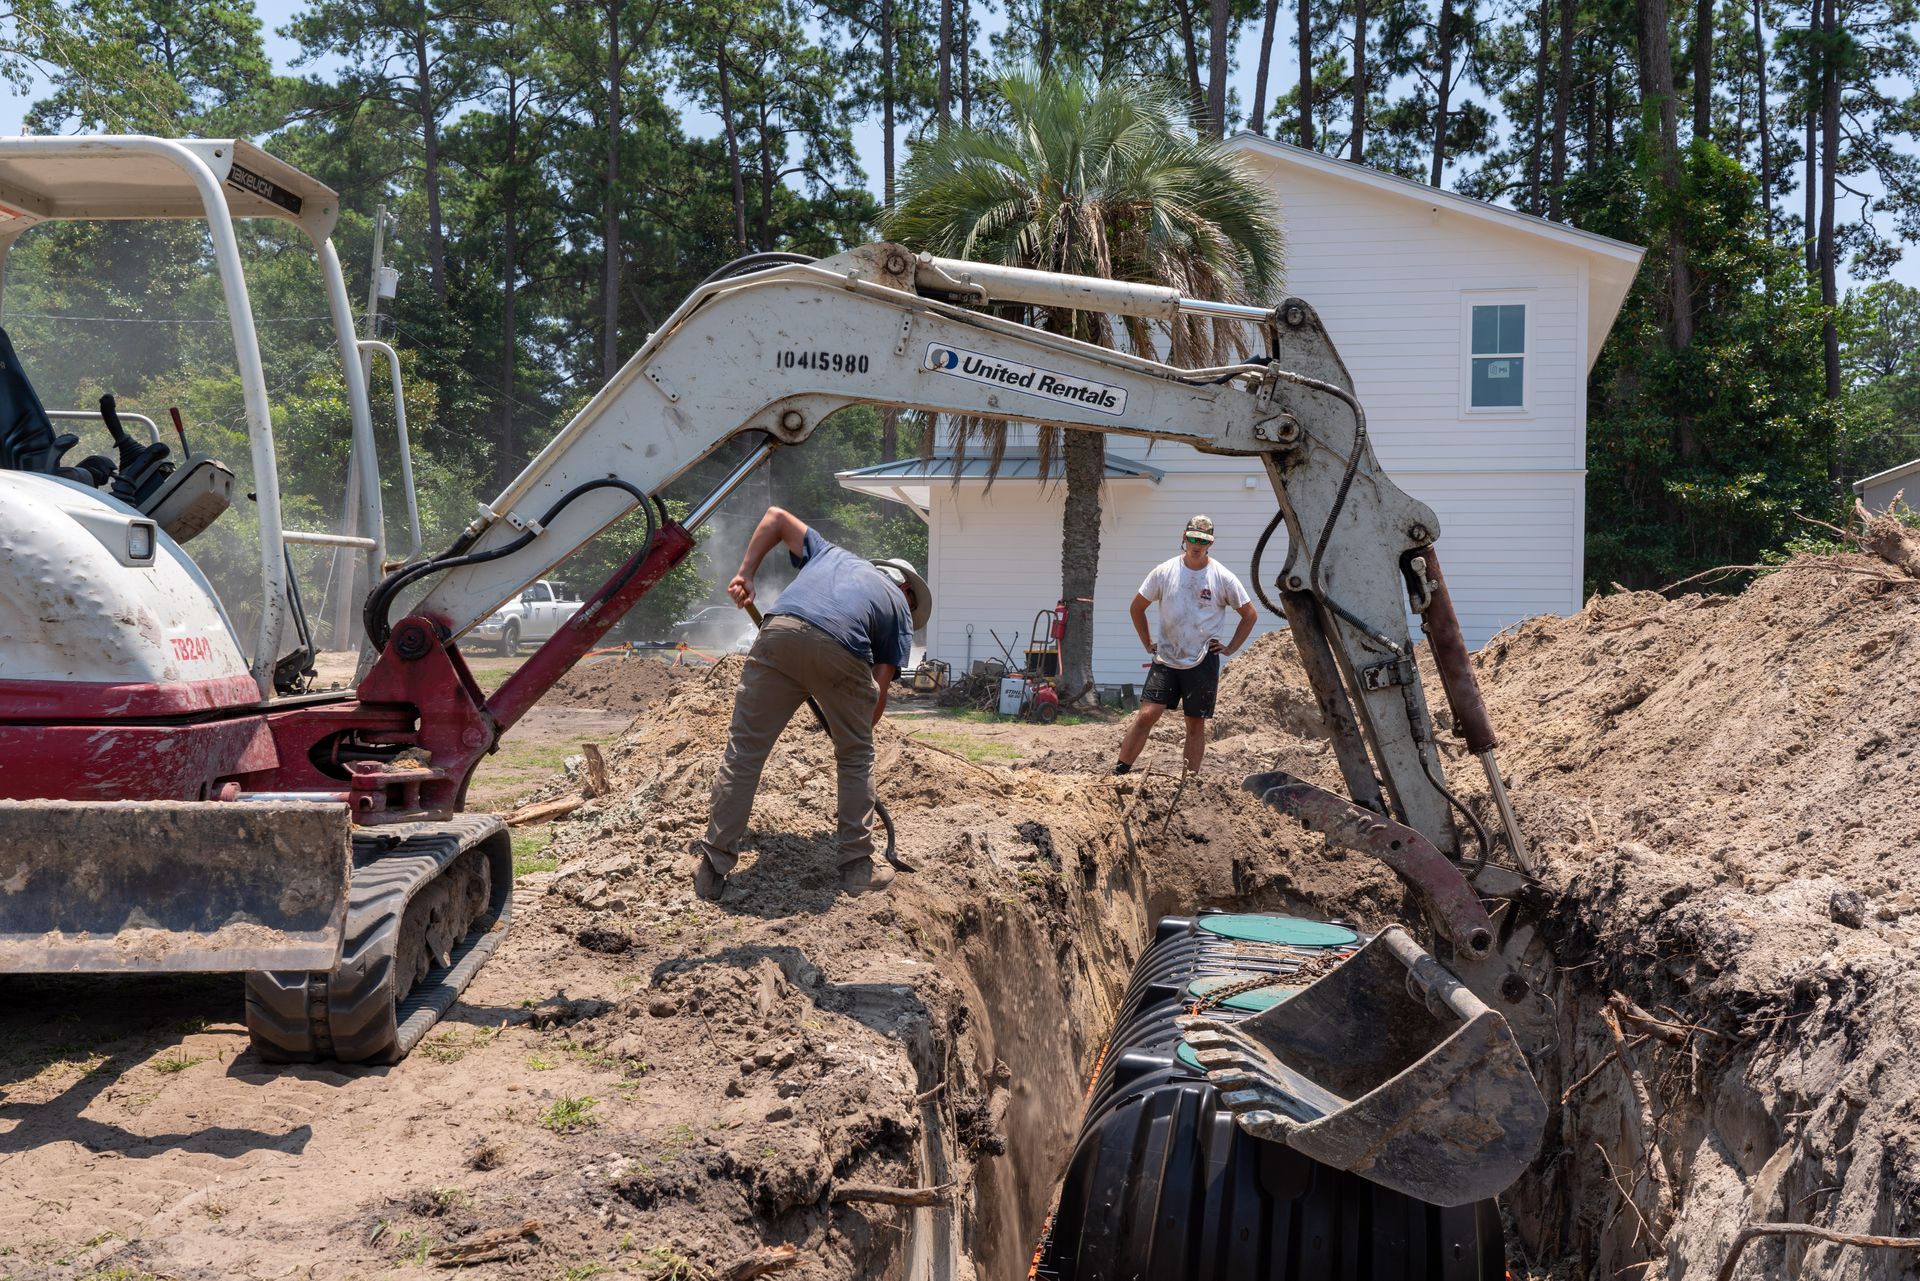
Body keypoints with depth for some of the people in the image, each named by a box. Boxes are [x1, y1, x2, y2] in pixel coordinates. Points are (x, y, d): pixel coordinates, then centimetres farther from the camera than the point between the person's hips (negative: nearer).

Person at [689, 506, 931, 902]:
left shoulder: (832, 554, 41)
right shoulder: (900, 608, 31)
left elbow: (776, 517, 39)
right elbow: (880, 691, 22)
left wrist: (745, 573, 32)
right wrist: (856, 733, 34)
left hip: (779, 632, 2)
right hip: (840, 650, -2)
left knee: (744, 752, 9)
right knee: (857, 757, 21)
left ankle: (712, 867, 11)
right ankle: (858, 865, 23)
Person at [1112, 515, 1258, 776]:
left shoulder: (1223, 578, -3)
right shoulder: (1164, 572, 0)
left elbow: (1250, 615, 7)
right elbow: (1137, 607, 12)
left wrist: (1230, 648, 2)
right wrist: (1147, 643, 7)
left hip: (1203, 663, 0)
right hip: (1166, 659, 0)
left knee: (1196, 723, 6)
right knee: (1147, 714, -9)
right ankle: (1118, 772, -5)